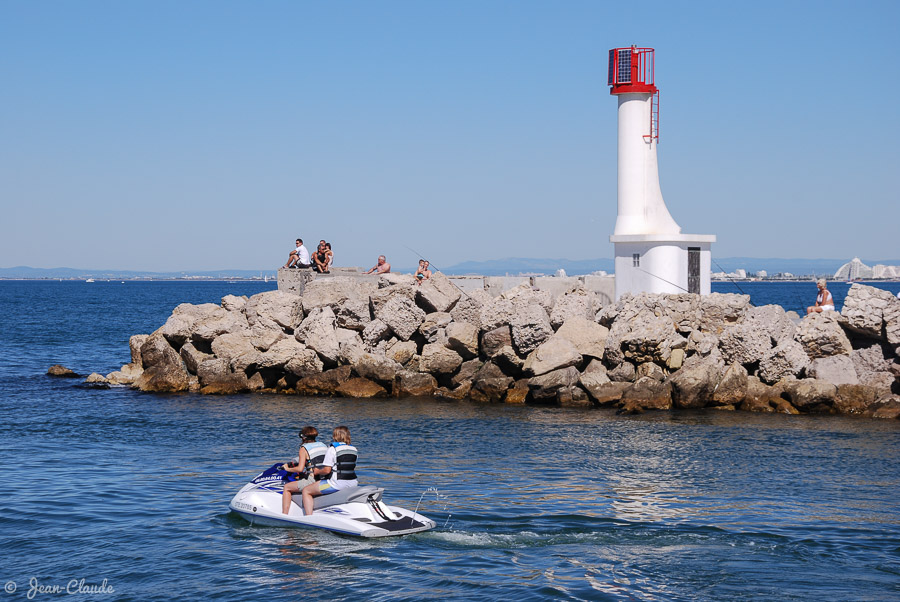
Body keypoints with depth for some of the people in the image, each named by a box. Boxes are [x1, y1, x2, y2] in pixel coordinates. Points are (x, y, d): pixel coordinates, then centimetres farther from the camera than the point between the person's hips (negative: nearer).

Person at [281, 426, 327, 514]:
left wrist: (287, 469, 2)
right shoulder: (323, 445, 13)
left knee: (287, 487, 9)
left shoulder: (304, 449, -6)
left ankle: (284, 515, 0)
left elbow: (300, 468, -14)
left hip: (313, 480, -7)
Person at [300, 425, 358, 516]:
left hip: (337, 484, -7)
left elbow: (327, 470, -15)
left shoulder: (332, 449, -10)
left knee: (306, 491, 7)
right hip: (353, 484, 7)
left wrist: (317, 471, 4)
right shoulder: (354, 450, 9)